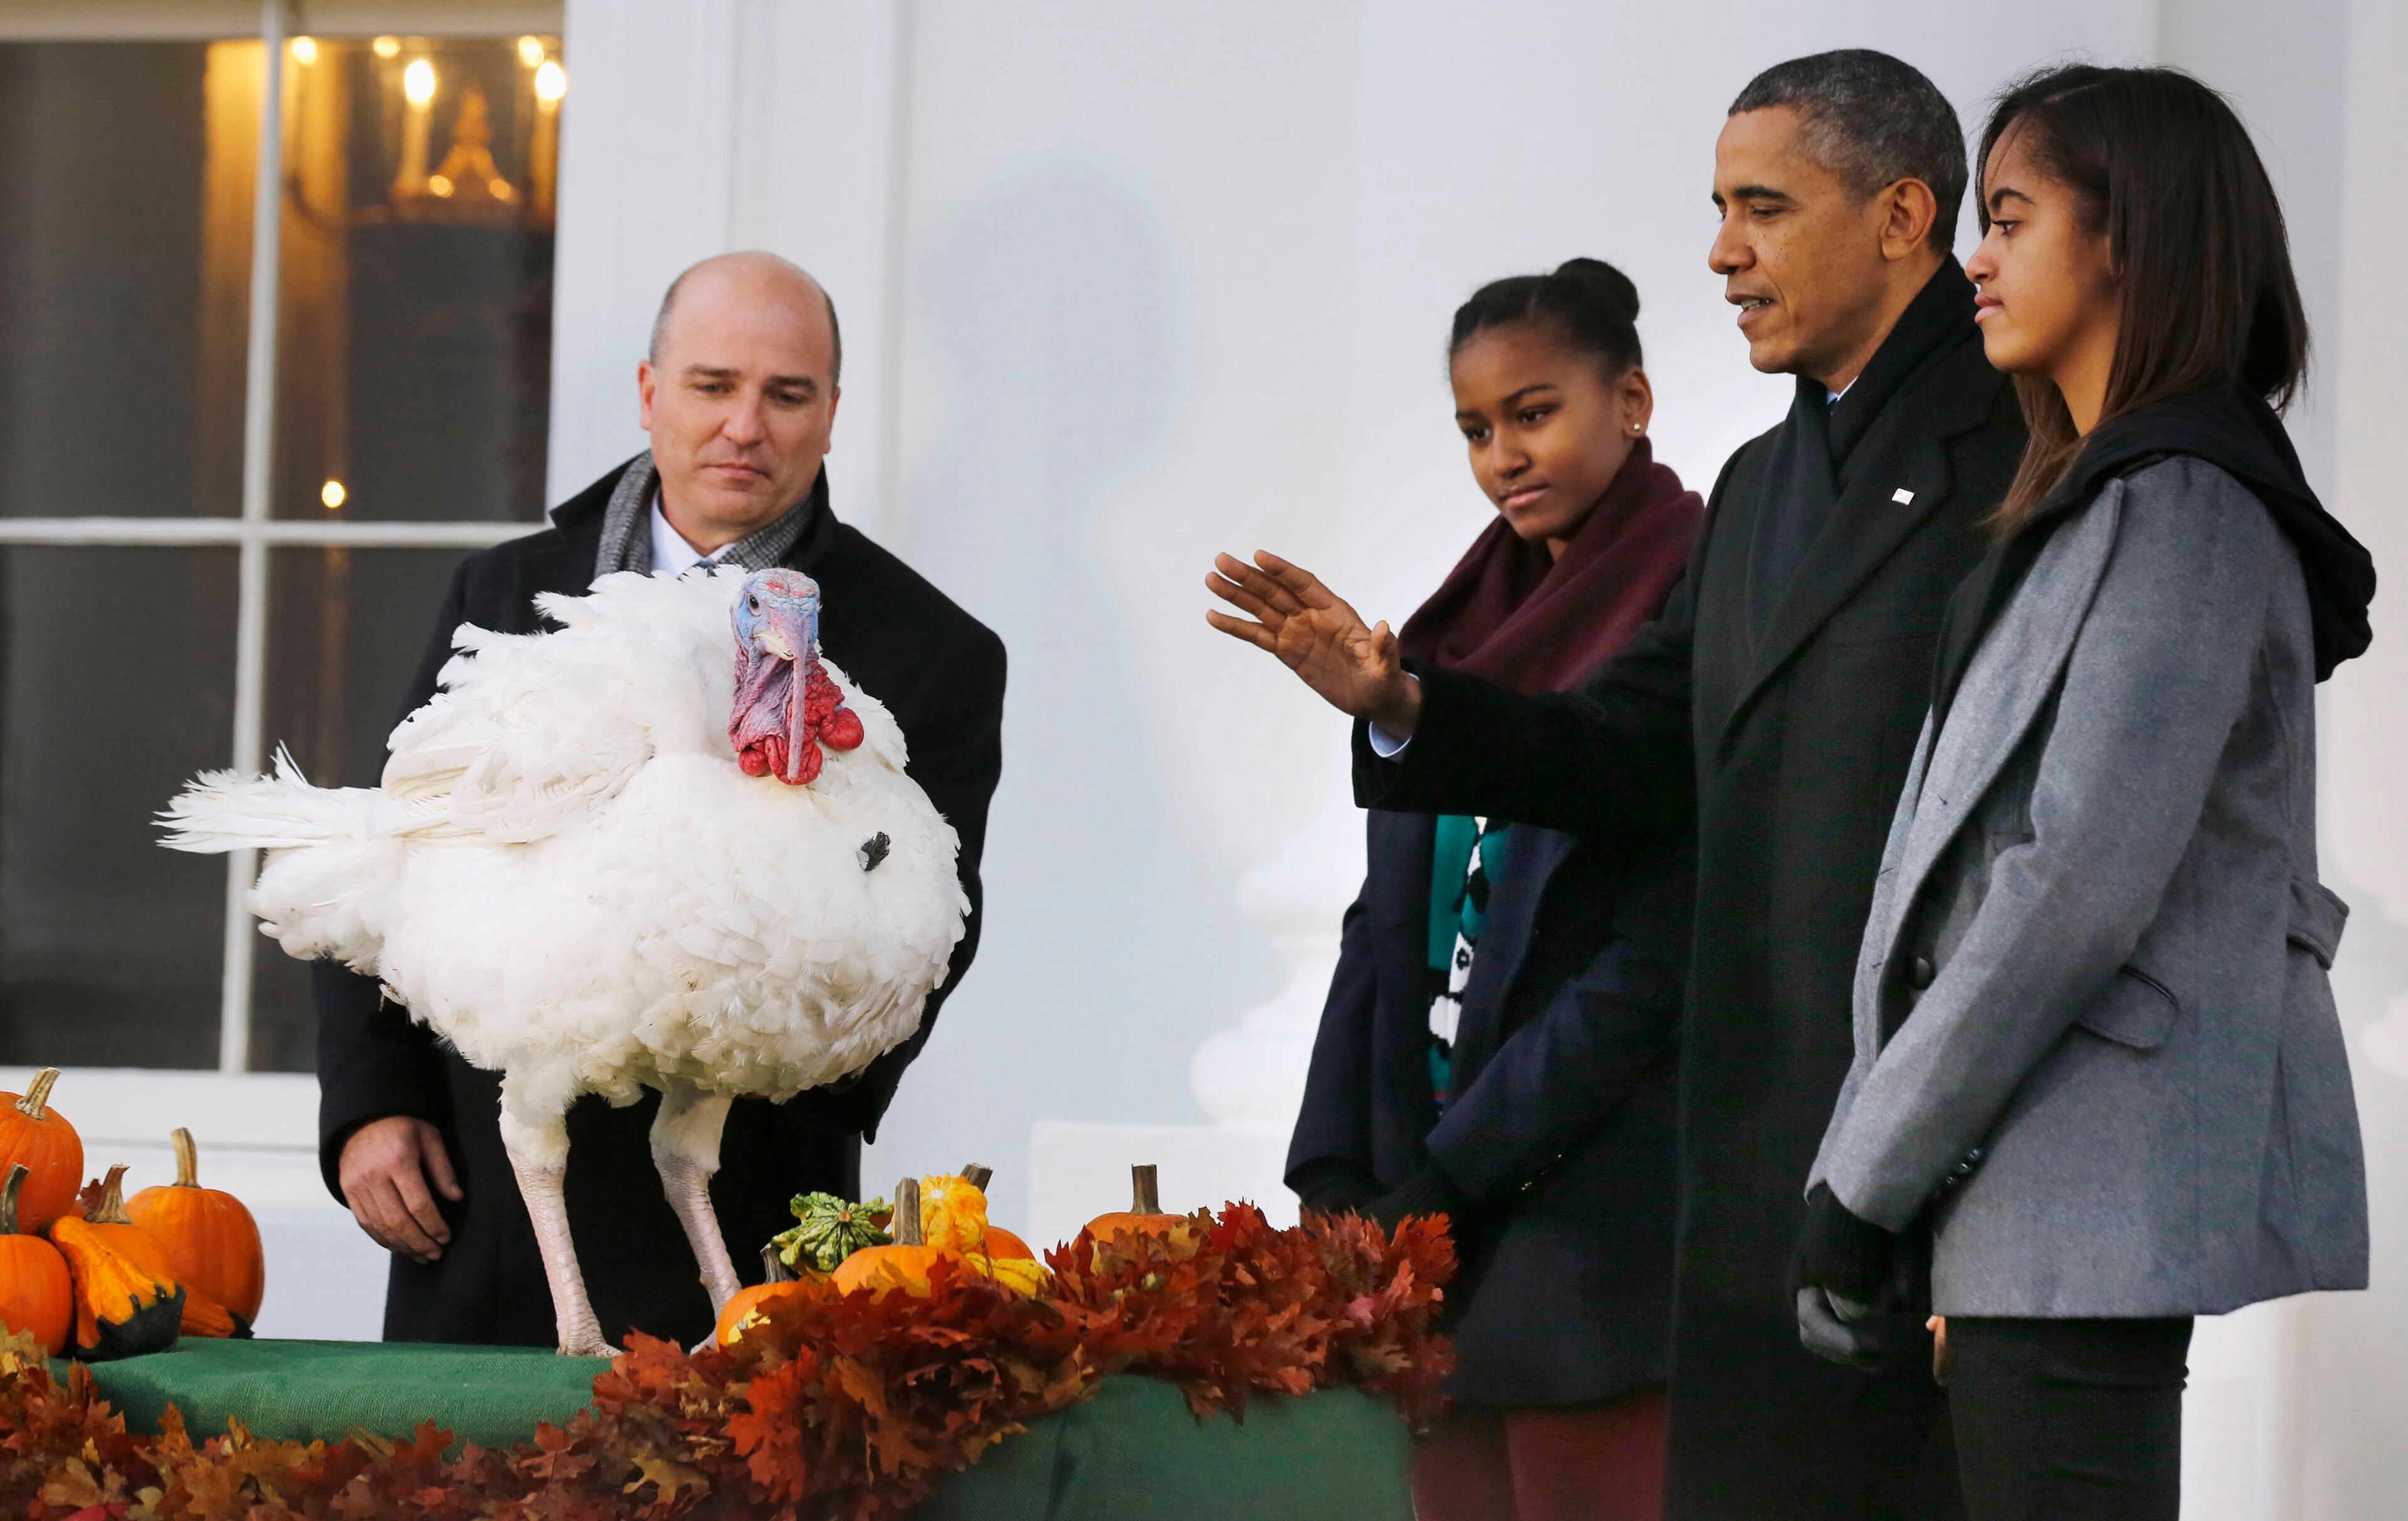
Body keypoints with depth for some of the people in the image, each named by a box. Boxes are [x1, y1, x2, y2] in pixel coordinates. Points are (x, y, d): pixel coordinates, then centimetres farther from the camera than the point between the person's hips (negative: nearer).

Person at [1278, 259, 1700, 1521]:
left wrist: (1456, 1171, -11)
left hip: (1587, 1215, -7)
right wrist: (1337, 1172, 6)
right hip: (1438, 1214, 7)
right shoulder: (1470, 625, 16)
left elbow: (1661, 959, -12)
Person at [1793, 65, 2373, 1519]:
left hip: (2115, 1223, -10)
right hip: (2065, 1222, 10)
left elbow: (2083, 884, -18)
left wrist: (1864, 1176, -13)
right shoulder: (2090, 502, 21)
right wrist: (1868, 1167, 12)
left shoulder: (2181, 509, -10)